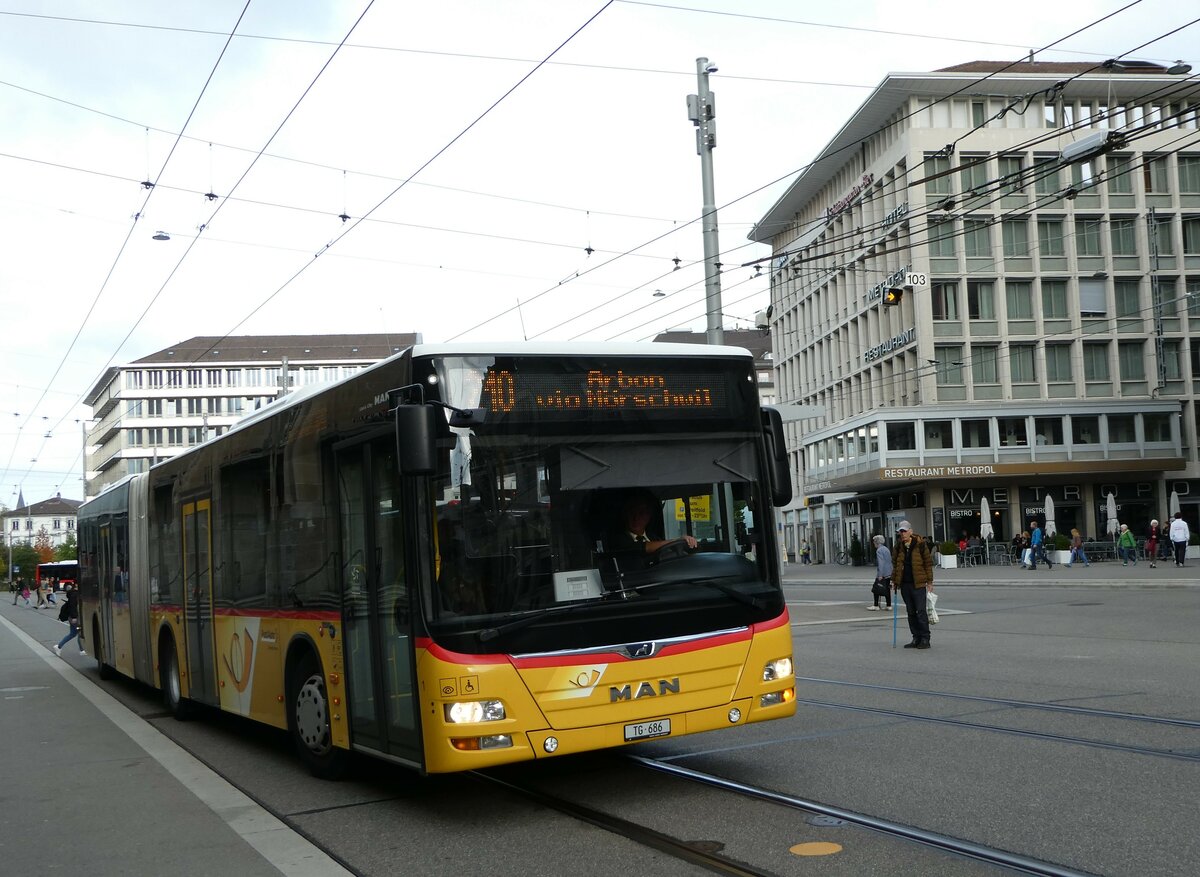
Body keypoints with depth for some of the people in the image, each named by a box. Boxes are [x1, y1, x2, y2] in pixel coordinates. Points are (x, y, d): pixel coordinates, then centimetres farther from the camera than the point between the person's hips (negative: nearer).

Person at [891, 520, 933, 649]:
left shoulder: (920, 544, -5)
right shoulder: (898, 546, 8)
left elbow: (928, 563, -1)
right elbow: (895, 564, 17)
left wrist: (929, 581, -2)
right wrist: (894, 581, 14)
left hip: (918, 583, -5)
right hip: (905, 584, 5)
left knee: (921, 611, -6)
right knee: (911, 612, 10)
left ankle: (925, 639, -1)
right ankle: (916, 638, 16)